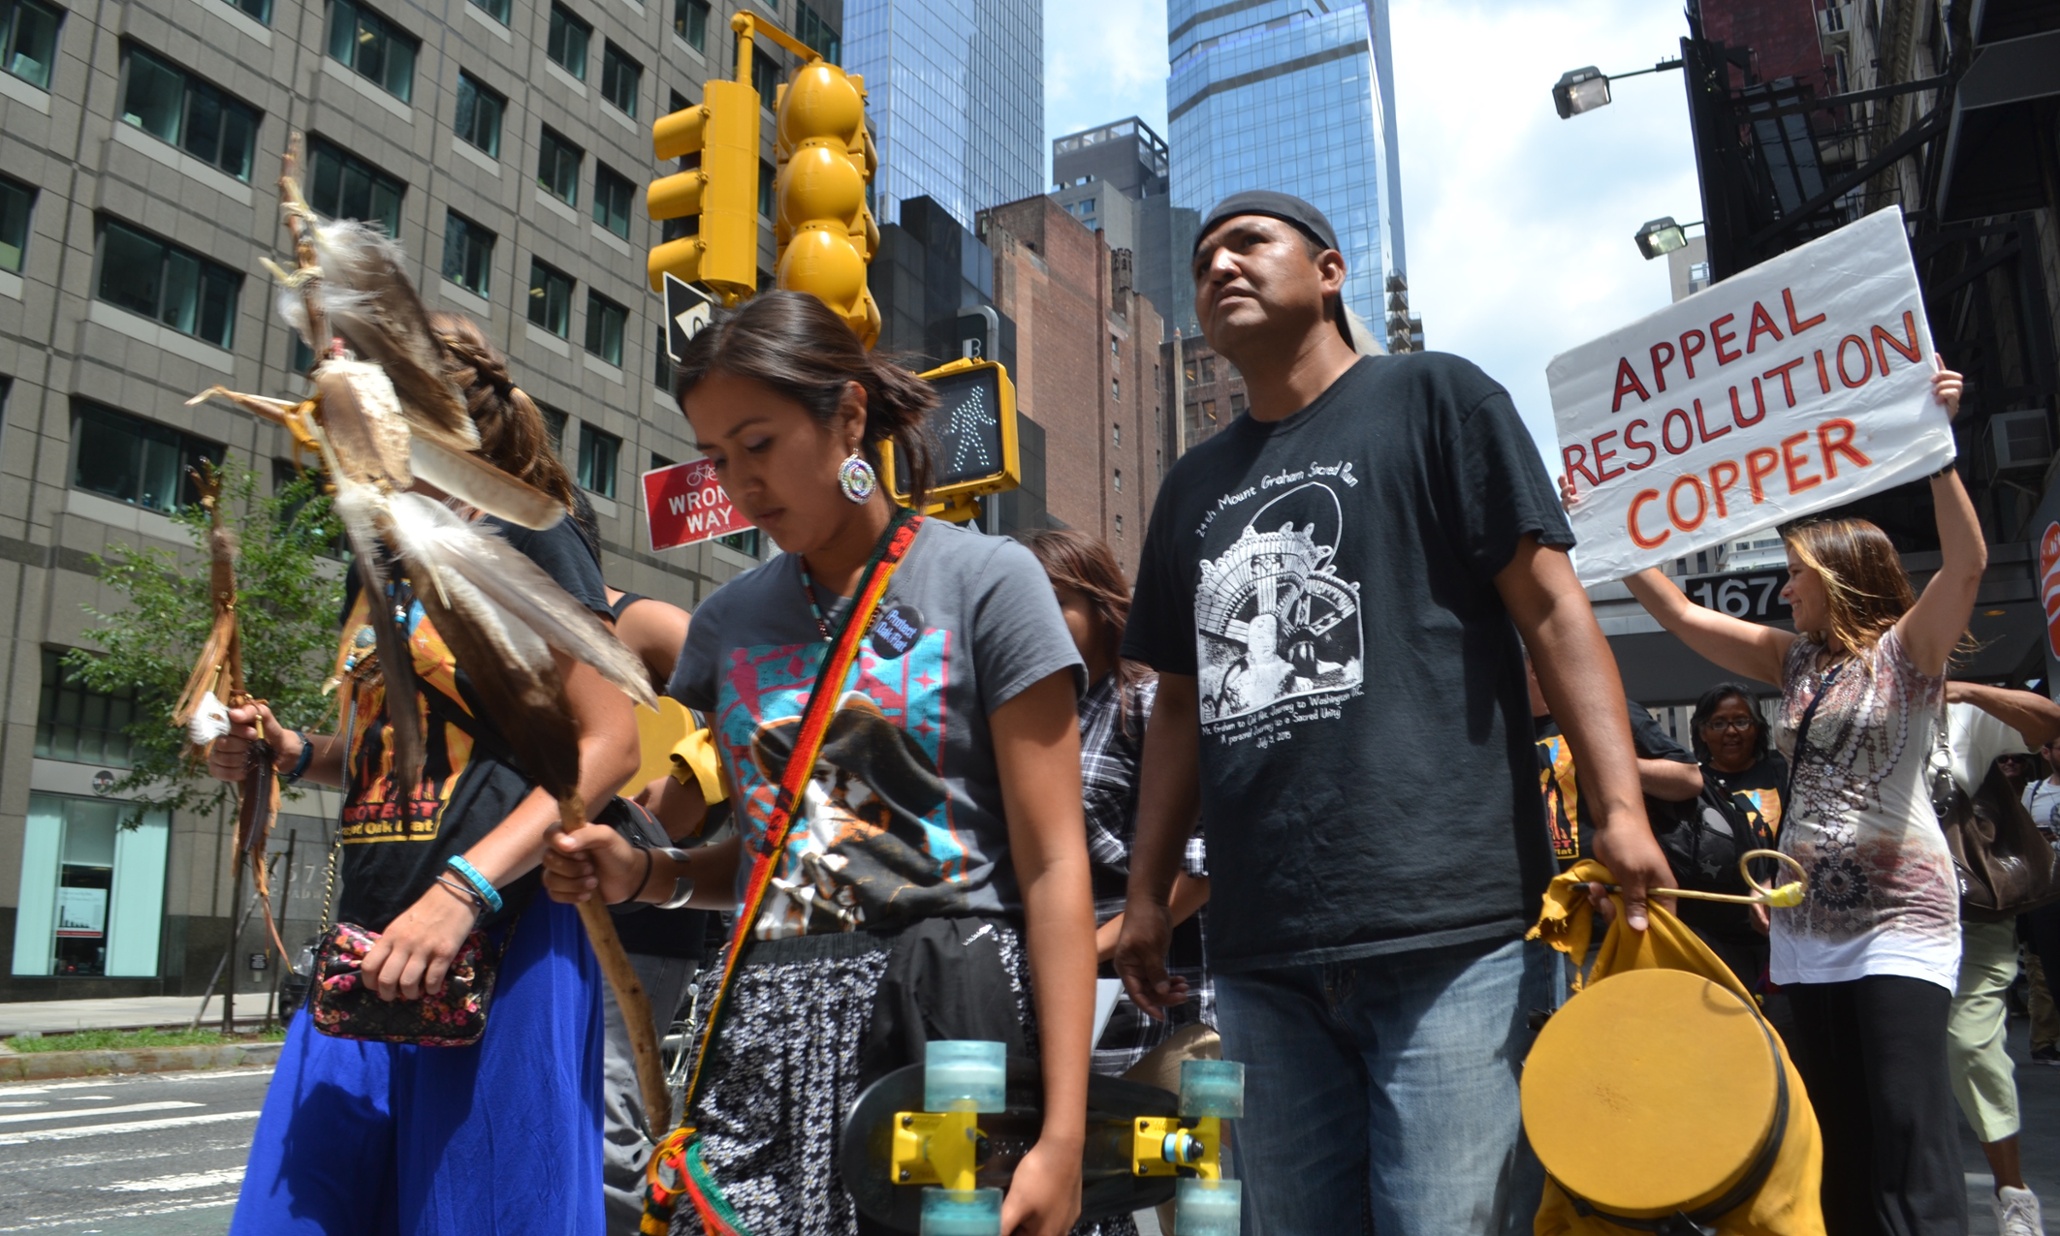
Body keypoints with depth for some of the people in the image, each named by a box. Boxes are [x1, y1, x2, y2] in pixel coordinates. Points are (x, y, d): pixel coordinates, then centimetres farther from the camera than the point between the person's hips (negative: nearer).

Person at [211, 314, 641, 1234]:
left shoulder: (523, 536, -6)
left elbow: (609, 744, -14)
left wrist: (463, 891, -22)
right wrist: (289, 752, 6)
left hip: (498, 947, -7)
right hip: (368, 950, 8)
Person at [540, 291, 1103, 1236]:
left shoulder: (986, 579, -5)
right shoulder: (728, 620, 12)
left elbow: (1054, 867, -9)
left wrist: (1064, 1134, -14)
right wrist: (645, 875, 0)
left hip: (951, 1015, -4)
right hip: (769, 1037, 5)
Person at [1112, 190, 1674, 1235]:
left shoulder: (1430, 399, 6)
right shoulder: (1194, 485, 21)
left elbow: (1552, 608, -1)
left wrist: (1619, 808, -13)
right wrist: (1147, 892, 18)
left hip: (1450, 928, -5)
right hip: (1261, 954, 5)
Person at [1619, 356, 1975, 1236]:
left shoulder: (1907, 650, -3)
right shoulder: (1795, 661, 12)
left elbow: (1967, 561, -20)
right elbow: (1678, 613, 14)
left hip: (1898, 920, -6)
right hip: (1806, 926, 6)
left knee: (1908, 1122, -12)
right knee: (1836, 1130, 9)